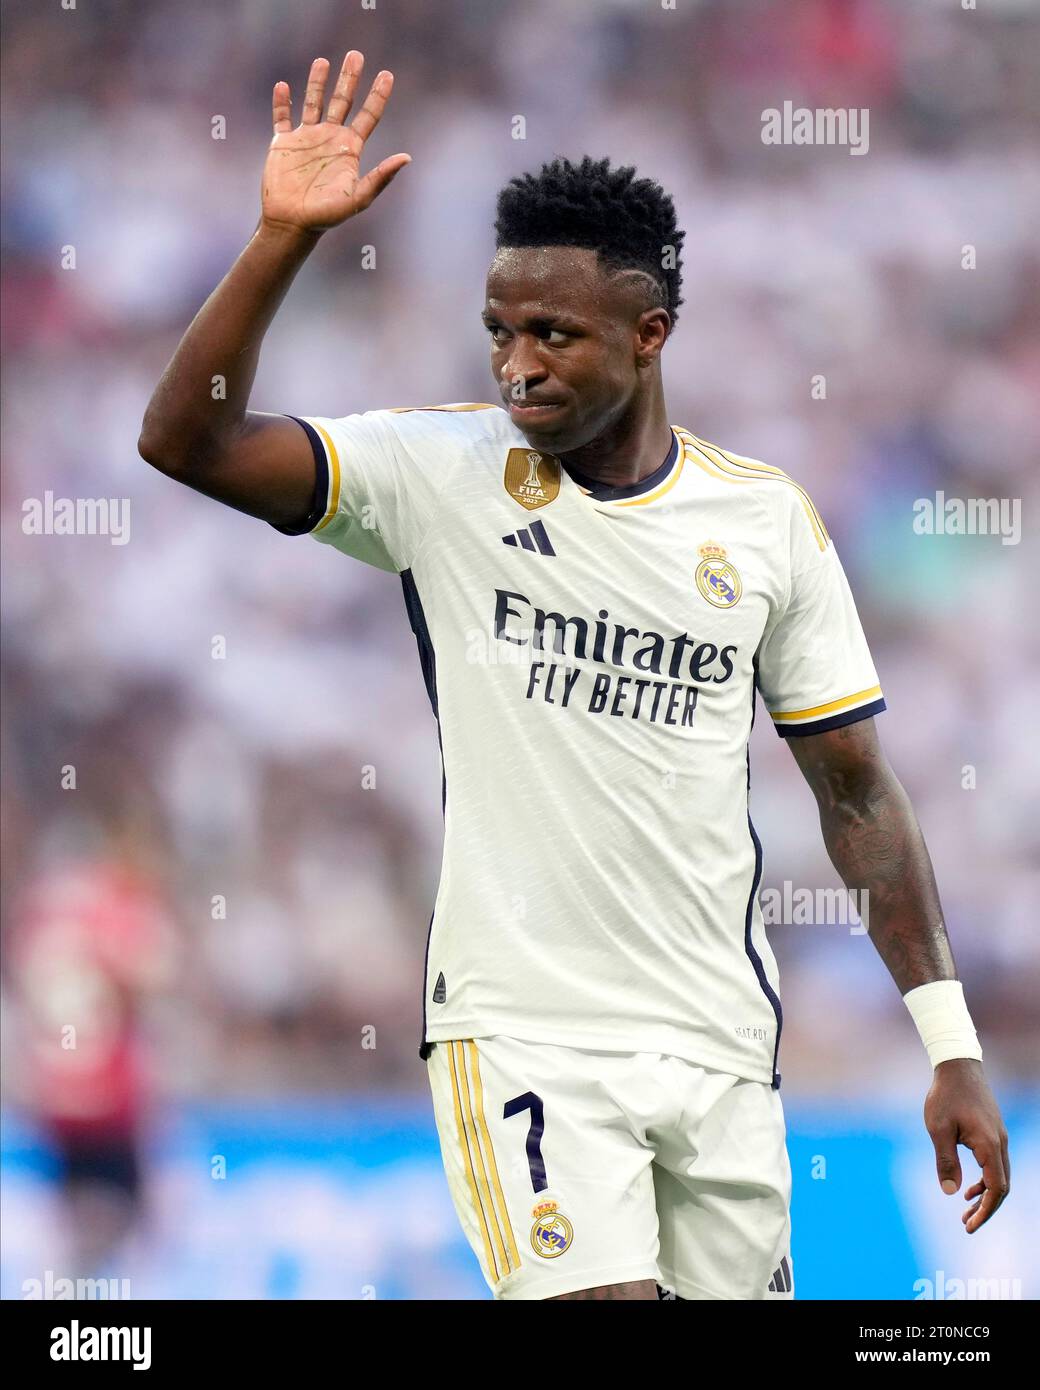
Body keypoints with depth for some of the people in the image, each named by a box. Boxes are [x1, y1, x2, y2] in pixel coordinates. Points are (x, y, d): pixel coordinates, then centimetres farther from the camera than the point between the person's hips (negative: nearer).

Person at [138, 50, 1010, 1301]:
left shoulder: (766, 519, 4)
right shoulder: (440, 472, -1)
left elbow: (856, 795, 9)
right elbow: (186, 442, -12)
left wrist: (950, 1045, 5)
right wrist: (283, 237, -23)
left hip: (720, 1046, 3)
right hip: (518, 1033, -3)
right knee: (597, 1297, -20)